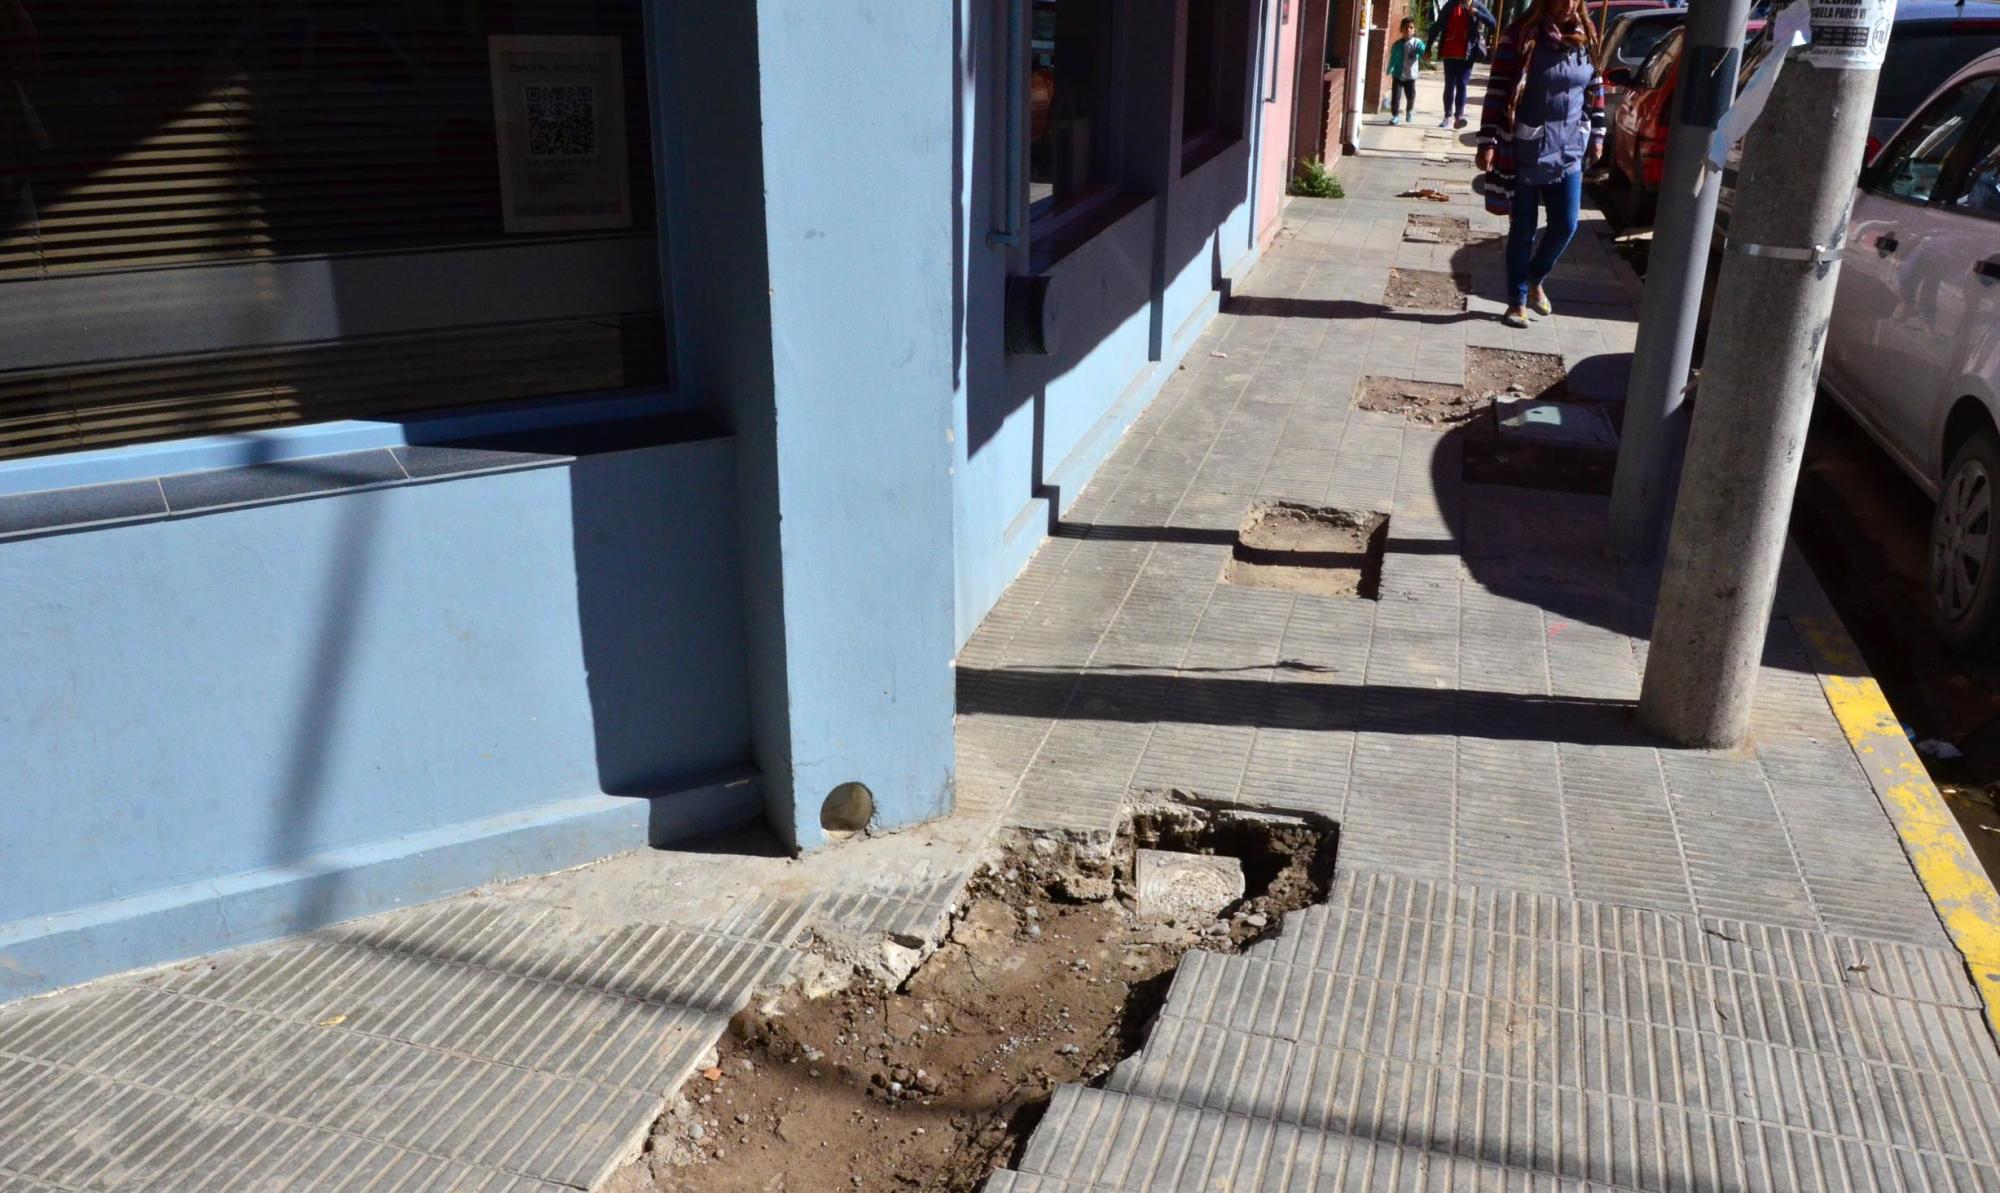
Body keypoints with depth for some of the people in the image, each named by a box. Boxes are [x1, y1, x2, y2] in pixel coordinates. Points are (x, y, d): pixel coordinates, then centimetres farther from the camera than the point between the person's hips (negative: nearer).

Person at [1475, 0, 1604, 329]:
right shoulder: (1520, 36, -10)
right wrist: (1488, 141, -17)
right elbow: (1497, 91, -12)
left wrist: (1597, 134, 14)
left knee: (1566, 225, 6)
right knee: (1523, 230, 3)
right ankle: (1517, 301, 16)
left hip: (1569, 150, 5)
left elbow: (1595, 88, 15)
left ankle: (1535, 280, 32)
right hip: (1526, 153, -4)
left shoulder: (1586, 37, 6)